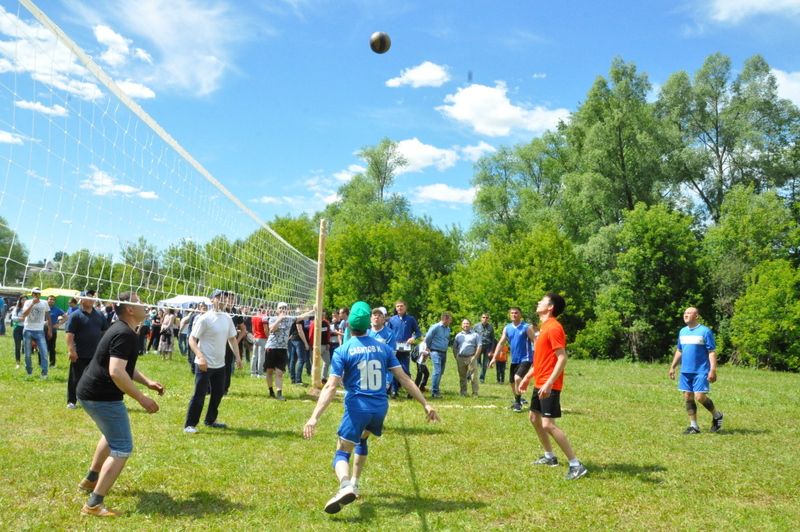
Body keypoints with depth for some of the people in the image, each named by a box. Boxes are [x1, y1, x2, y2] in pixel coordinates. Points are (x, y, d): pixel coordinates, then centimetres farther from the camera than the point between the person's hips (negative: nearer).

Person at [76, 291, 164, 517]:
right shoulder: (125, 334, -21)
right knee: (122, 449, -7)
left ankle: (91, 479, 44)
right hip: (103, 396, -11)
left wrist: (148, 382, 11)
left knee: (112, 435, 32)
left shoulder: (121, 330, 13)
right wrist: (142, 398, -25)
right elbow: (116, 372, -31)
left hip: (91, 392, 11)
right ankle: (94, 504, -8)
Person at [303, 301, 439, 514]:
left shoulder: (342, 351, -5)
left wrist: (314, 417, -16)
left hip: (357, 407, -4)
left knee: (342, 453, -1)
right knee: (362, 440, 31)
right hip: (380, 407, 4)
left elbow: (331, 387, -14)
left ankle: (346, 486, -31)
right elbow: (404, 378, 2)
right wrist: (425, 404, 6)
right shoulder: (383, 348, 5)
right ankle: (354, 483, 34)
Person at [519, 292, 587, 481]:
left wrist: (549, 383, -29)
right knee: (534, 418, 19)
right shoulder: (544, 327, 14)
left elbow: (562, 358, -24)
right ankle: (549, 457, 33)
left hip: (549, 386, -11)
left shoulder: (553, 328, -17)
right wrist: (527, 377, 24)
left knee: (548, 424, -15)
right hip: (540, 383, 11)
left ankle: (576, 465, -9)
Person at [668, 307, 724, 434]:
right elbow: (679, 351, 21)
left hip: (701, 371, -6)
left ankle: (717, 416, 17)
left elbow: (712, 352, -9)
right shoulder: (682, 332, 12)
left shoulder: (705, 331, -7)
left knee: (700, 397, -10)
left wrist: (713, 370, -15)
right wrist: (672, 367, 19)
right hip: (685, 371, 6)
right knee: (688, 398, 5)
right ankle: (693, 426, 14)